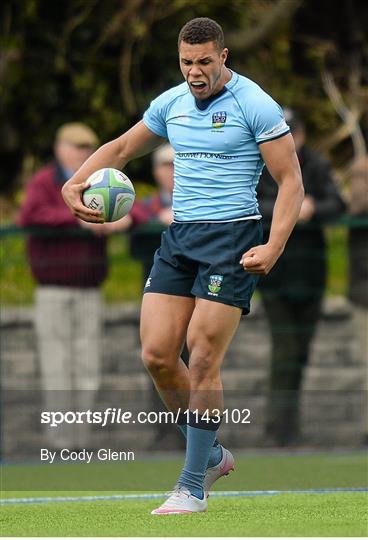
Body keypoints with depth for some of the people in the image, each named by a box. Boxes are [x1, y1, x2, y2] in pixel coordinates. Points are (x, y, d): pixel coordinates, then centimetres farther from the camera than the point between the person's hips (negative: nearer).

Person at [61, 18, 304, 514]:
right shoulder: (170, 104, 11)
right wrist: (75, 183, 6)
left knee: (202, 359, -10)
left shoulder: (255, 105, -7)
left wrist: (274, 246, -19)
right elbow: (120, 148, 25)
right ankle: (211, 455, 16)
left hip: (232, 236, -6)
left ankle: (193, 487, -3)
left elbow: (291, 181, -7)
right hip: (179, 236, 6)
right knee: (156, 355, -4)